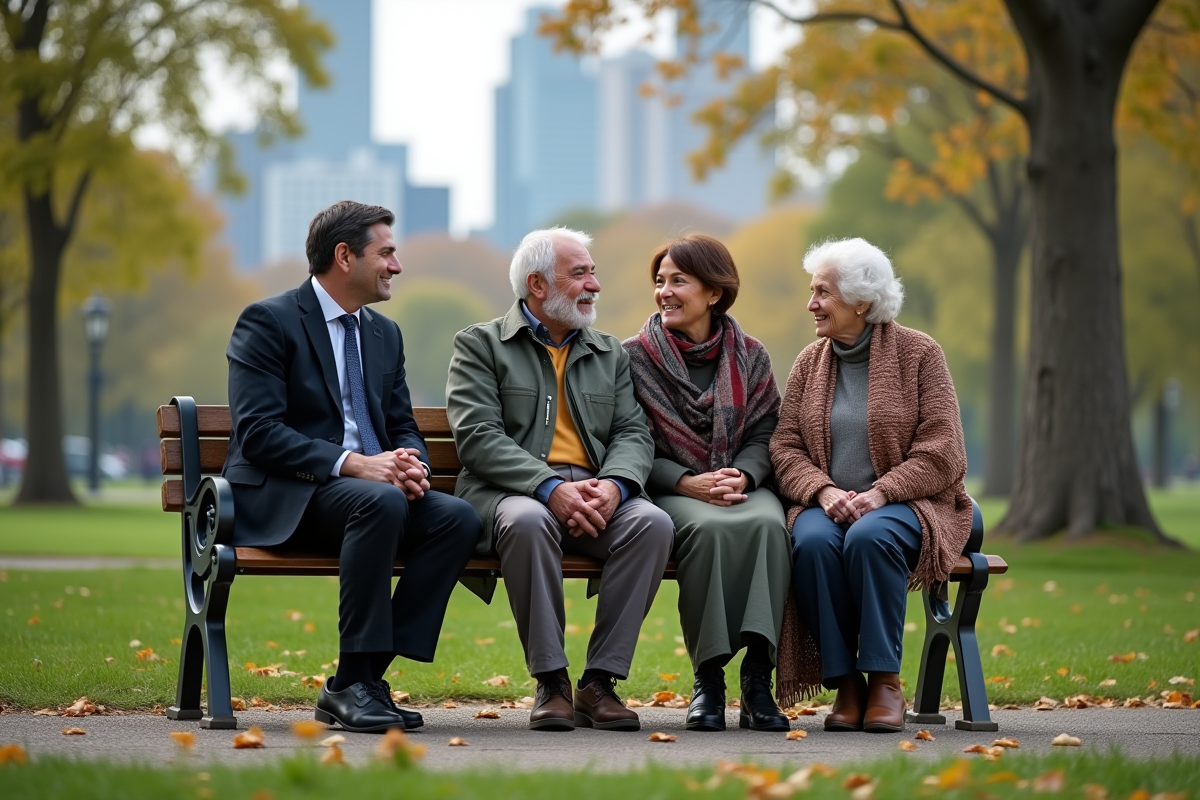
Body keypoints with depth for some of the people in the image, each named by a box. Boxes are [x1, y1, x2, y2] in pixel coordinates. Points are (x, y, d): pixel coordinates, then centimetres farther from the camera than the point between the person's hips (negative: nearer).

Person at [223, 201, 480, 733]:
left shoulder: (385, 333, 20)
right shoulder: (267, 322, -4)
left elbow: (403, 426, 19)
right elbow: (257, 431, -14)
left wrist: (411, 465, -8)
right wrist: (353, 464, -25)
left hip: (375, 484, 7)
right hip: (284, 499, -7)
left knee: (459, 518, -22)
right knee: (381, 502, -37)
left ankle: (368, 675, -20)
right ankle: (351, 684, -30)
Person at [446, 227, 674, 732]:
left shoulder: (610, 354, 23)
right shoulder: (479, 345, 7)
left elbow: (633, 434, 11)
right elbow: (478, 437, -6)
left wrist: (614, 485, -13)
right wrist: (550, 487, -21)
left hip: (595, 496, 4)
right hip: (510, 492, -4)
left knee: (652, 523, -28)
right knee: (528, 521, -39)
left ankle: (600, 680, -24)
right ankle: (550, 682, -28)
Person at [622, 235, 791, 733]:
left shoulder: (750, 356, 12)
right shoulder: (634, 357, 6)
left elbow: (764, 435, 8)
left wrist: (742, 476, -14)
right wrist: (689, 483, -14)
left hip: (744, 484, 2)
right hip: (671, 492, -2)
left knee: (768, 523, -35)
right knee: (709, 527, -37)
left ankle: (757, 678, -34)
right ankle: (708, 681, -28)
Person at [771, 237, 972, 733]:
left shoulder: (919, 354, 2)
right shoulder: (809, 362, 14)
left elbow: (941, 451, -6)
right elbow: (785, 449, 6)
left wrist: (878, 493, -19)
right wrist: (824, 492, -14)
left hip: (905, 502, -3)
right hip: (826, 505, 3)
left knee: (870, 537, -37)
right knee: (812, 542, -33)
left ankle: (885, 680, -25)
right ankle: (844, 682, -25)